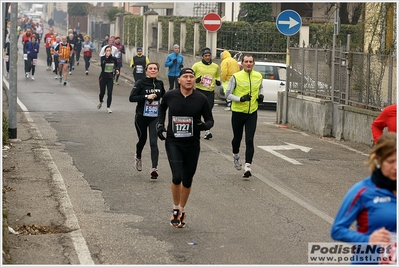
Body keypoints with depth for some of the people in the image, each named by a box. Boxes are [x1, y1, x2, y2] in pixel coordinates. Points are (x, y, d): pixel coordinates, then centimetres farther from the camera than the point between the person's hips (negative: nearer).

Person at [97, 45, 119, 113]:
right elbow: (102, 65, -25)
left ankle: (108, 107, 3)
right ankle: (100, 102, 40)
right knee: (102, 92, 7)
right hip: (103, 77, -1)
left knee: (109, 93, -6)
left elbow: (116, 66, 16)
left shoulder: (114, 59, 0)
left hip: (110, 78, 1)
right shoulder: (102, 58, -6)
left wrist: (116, 70, -6)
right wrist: (106, 58, -37)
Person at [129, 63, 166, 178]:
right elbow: (131, 98, -17)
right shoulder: (140, 83, -8)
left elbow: (163, 95, 26)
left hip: (155, 117, 2)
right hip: (141, 117, -2)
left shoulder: (160, 83, 5)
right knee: (142, 140, 15)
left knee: (153, 143, -10)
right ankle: (138, 158, 46)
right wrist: (147, 97, -23)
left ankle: (154, 168, -16)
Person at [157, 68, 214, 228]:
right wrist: (160, 123, 7)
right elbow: (162, 107, 19)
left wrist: (204, 125, -20)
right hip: (173, 143, -1)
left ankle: (182, 210, 33)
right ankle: (176, 209, 8)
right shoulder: (170, 96, -4)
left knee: (187, 180, 10)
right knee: (177, 177, -16)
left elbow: (210, 120, 2)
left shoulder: (201, 99, -6)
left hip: (192, 144, 1)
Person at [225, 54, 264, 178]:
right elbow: (228, 94, -6)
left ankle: (247, 167, -12)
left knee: (250, 140, -9)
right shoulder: (236, 77, -10)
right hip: (238, 112, -1)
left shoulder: (258, 76, 2)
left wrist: (261, 95, 2)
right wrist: (240, 99, -21)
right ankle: (236, 156, 45)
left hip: (252, 112, 1)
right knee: (237, 138, 15)